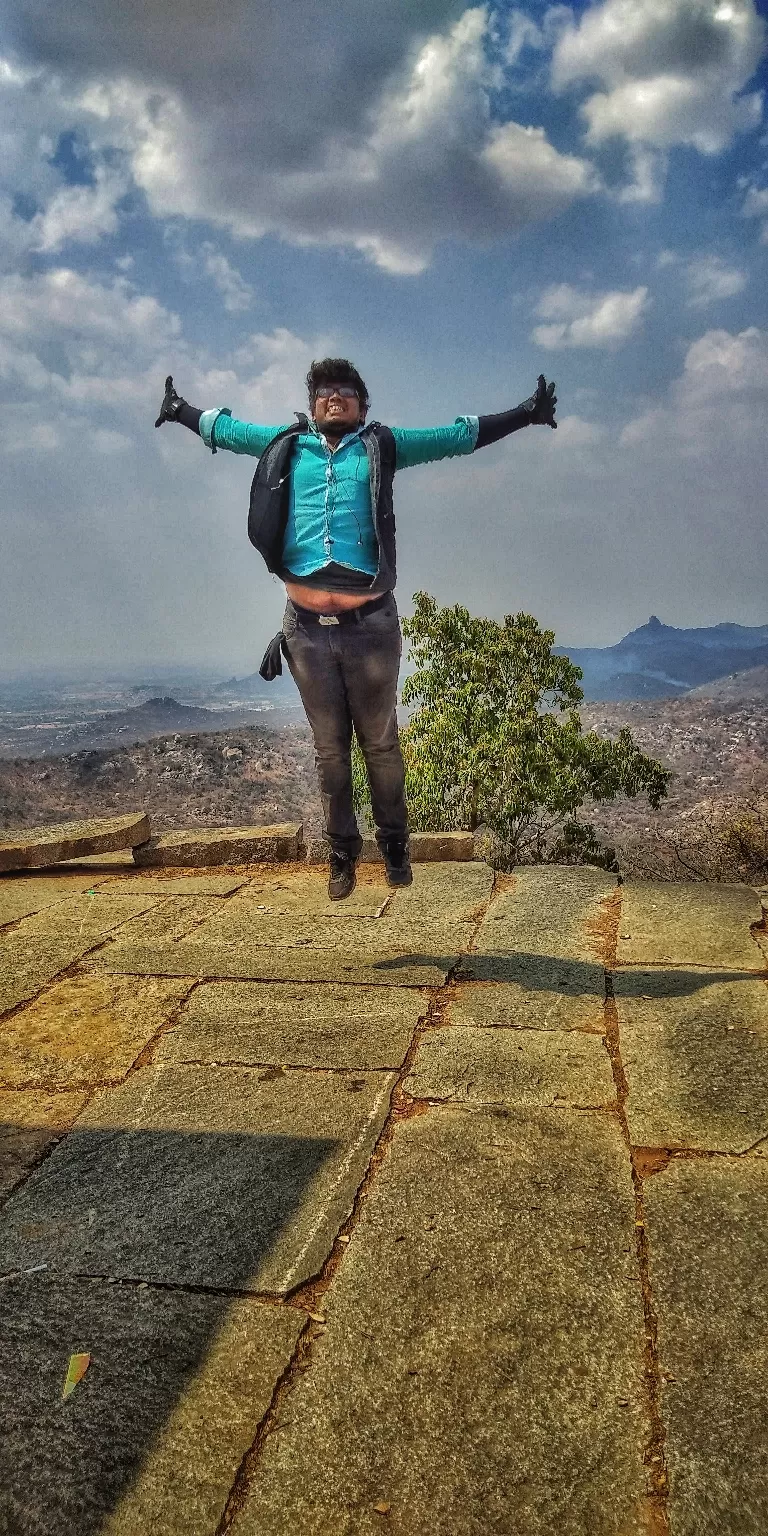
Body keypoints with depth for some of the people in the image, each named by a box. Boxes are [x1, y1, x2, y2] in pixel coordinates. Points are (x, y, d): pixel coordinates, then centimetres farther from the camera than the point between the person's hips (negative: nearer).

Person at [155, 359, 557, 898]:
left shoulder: (381, 446, 10)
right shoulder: (288, 445, 15)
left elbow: (461, 435, 13)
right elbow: (224, 428, 31)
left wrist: (526, 413, 11)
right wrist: (179, 409, 39)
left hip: (369, 623, -2)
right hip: (307, 626, 2)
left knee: (380, 742, 5)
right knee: (330, 748, 8)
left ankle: (395, 844, 21)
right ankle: (343, 853, 20)